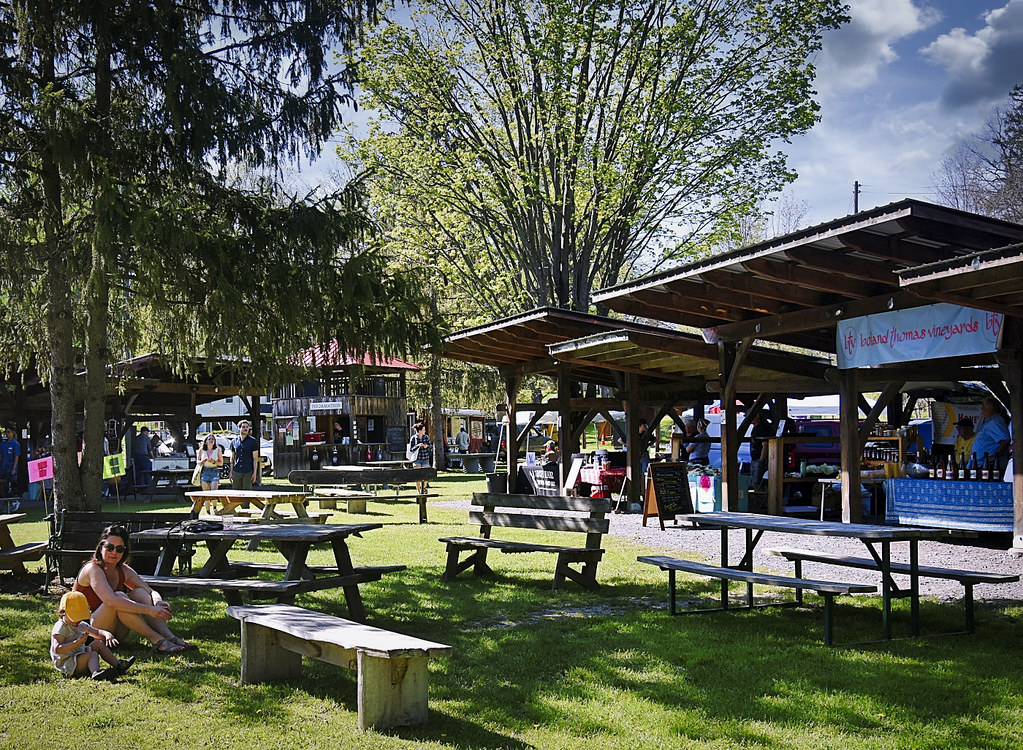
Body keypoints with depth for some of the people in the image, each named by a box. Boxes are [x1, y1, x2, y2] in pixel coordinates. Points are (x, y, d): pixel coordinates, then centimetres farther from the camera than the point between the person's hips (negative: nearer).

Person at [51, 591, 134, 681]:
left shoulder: (80, 625, 12)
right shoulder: (60, 628, -15)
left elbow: (98, 632, 18)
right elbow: (57, 649, -27)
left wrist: (108, 635, -6)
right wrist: (77, 642, -31)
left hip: (79, 658, 9)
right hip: (67, 665, -9)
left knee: (99, 643, 5)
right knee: (93, 654, -27)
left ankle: (118, 665, 1)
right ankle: (95, 673, -60)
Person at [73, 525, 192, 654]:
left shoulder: (123, 571, 5)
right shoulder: (93, 569, -17)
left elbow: (152, 592, 6)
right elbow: (111, 601, -32)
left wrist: (158, 602, -20)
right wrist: (150, 610, -35)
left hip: (114, 633, 7)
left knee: (139, 592, -11)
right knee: (119, 596, -29)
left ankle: (169, 637, -25)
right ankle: (157, 640, -31)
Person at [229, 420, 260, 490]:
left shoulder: (253, 441, -1)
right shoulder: (234, 442, 9)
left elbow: (255, 458, -3)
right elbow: (232, 458, 14)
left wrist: (255, 473, -10)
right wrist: (231, 472, 9)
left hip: (248, 472, -3)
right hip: (236, 472, 3)